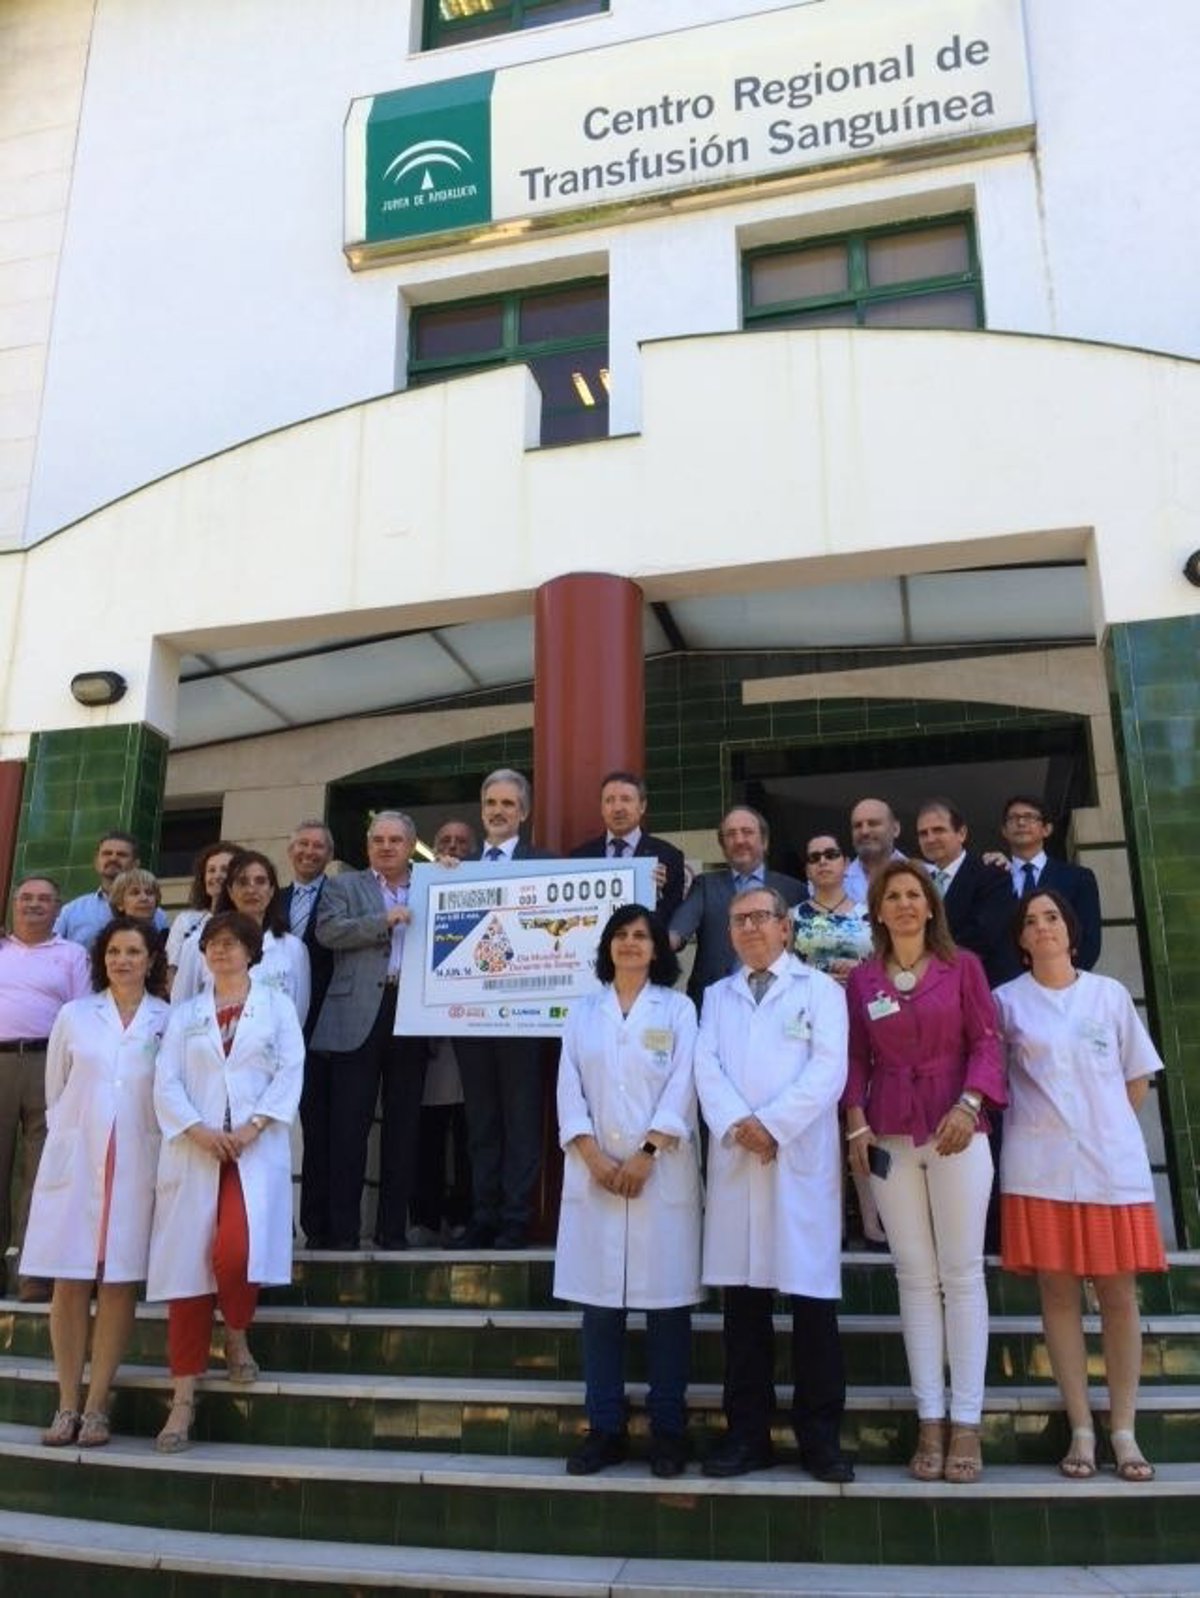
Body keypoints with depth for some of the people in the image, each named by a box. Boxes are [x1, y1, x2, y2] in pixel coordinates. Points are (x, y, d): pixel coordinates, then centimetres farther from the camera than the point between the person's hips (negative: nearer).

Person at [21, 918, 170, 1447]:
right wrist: (69, 1134, 12)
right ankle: (67, 1404, 12)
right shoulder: (73, 1015, 7)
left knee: (118, 1283, 1)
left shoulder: (169, 1021, 2)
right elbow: (54, 1088, 13)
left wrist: (166, 1151, 5)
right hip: (74, 1160, 1)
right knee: (69, 1284, 2)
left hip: (136, 1164, -1)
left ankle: (96, 1406, 9)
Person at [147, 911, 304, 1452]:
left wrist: (252, 1128, -13)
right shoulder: (184, 1014, 16)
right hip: (192, 1149, 2)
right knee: (186, 1263, -1)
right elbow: (166, 1082, 5)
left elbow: (290, 1071, 0)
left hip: (256, 1148, -2)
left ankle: (237, 1334, 12)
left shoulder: (276, 1004, 11)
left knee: (235, 1251, -21)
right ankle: (183, 1397, 9)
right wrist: (198, 1131, -12)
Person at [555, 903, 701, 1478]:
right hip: (594, 1171, 2)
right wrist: (593, 1156, -8)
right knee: (599, 1299, 3)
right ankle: (604, 1428, 13)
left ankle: (667, 1429, 11)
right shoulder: (583, 1012, 13)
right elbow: (569, 1090, 5)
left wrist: (646, 1155, -13)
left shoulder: (677, 1009, 6)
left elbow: (681, 1087, -3)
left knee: (666, 1299, 0)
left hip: (662, 1171, -2)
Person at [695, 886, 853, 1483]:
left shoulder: (820, 989, 8)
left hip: (802, 1159, -3)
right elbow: (707, 1069, 4)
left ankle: (820, 1436, 10)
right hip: (734, 1160, 3)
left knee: (812, 1296, -1)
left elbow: (828, 1069, -5)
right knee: (743, 1299, 6)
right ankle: (747, 1432, 15)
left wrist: (772, 1124, -13)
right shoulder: (717, 996, 18)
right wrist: (739, 1127, -13)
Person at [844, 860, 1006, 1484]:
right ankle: (929, 1420, 10)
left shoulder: (963, 966, 4)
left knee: (962, 1273, -1)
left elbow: (987, 1042, 0)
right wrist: (856, 1122, -4)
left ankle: (966, 1422, 7)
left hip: (957, 1129, -1)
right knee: (915, 1276, 4)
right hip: (890, 1135, 2)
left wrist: (969, 1105, -13)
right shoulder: (862, 979, 8)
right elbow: (856, 1058, 8)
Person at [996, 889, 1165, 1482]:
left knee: (1118, 1293, 2)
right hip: (1039, 1168, 0)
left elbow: (1138, 1081, 11)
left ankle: (1124, 1430, 12)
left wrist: (1102, 1125, 4)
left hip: (1111, 1164, 1)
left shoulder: (1110, 994, 6)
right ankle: (1081, 1430, 12)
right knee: (1058, 1293, 3)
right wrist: (1045, 1122, -1)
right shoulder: (1007, 1001, 4)